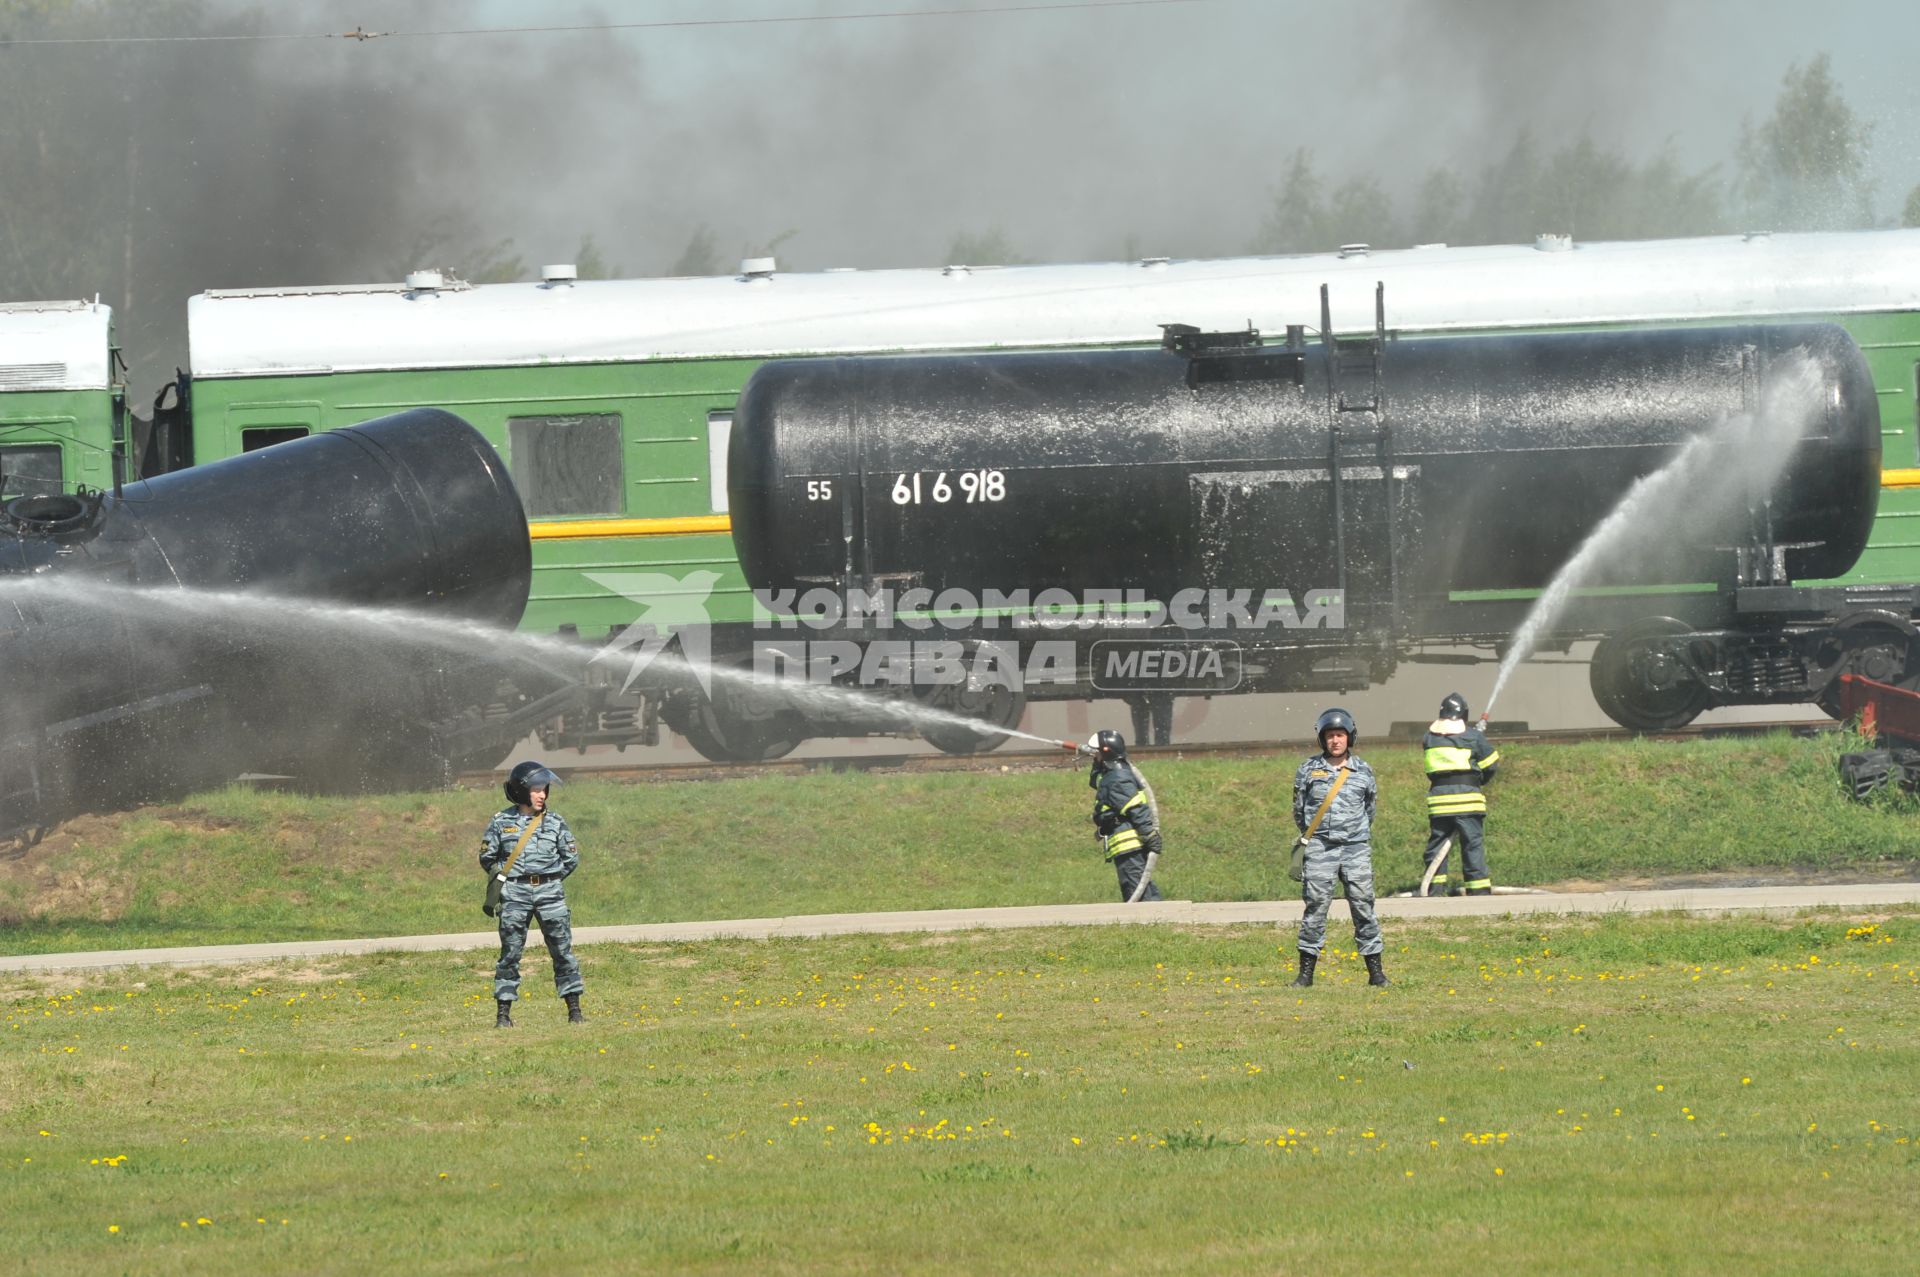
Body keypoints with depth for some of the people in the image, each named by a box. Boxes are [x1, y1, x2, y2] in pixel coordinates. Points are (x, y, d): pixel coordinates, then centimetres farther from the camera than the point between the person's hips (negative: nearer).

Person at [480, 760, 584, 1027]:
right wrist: (505, 877, 3)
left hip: (549, 892, 1)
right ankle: (503, 1012, 6)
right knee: (510, 952, 0)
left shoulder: (555, 822, 4)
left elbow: (571, 858, 9)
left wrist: (550, 879, 5)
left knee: (562, 950, 0)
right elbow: (487, 857, 9)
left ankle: (574, 1009, 6)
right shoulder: (501, 822, 1)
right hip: (515, 894, -1)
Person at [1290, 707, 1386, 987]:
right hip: (1320, 848, -1)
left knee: (1363, 905, -1)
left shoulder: (1363, 772, 6)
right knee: (1316, 904, -4)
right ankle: (1306, 971, 1)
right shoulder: (1308, 770, 4)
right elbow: (1299, 809, 13)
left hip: (1356, 848, 1)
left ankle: (1376, 970, 4)